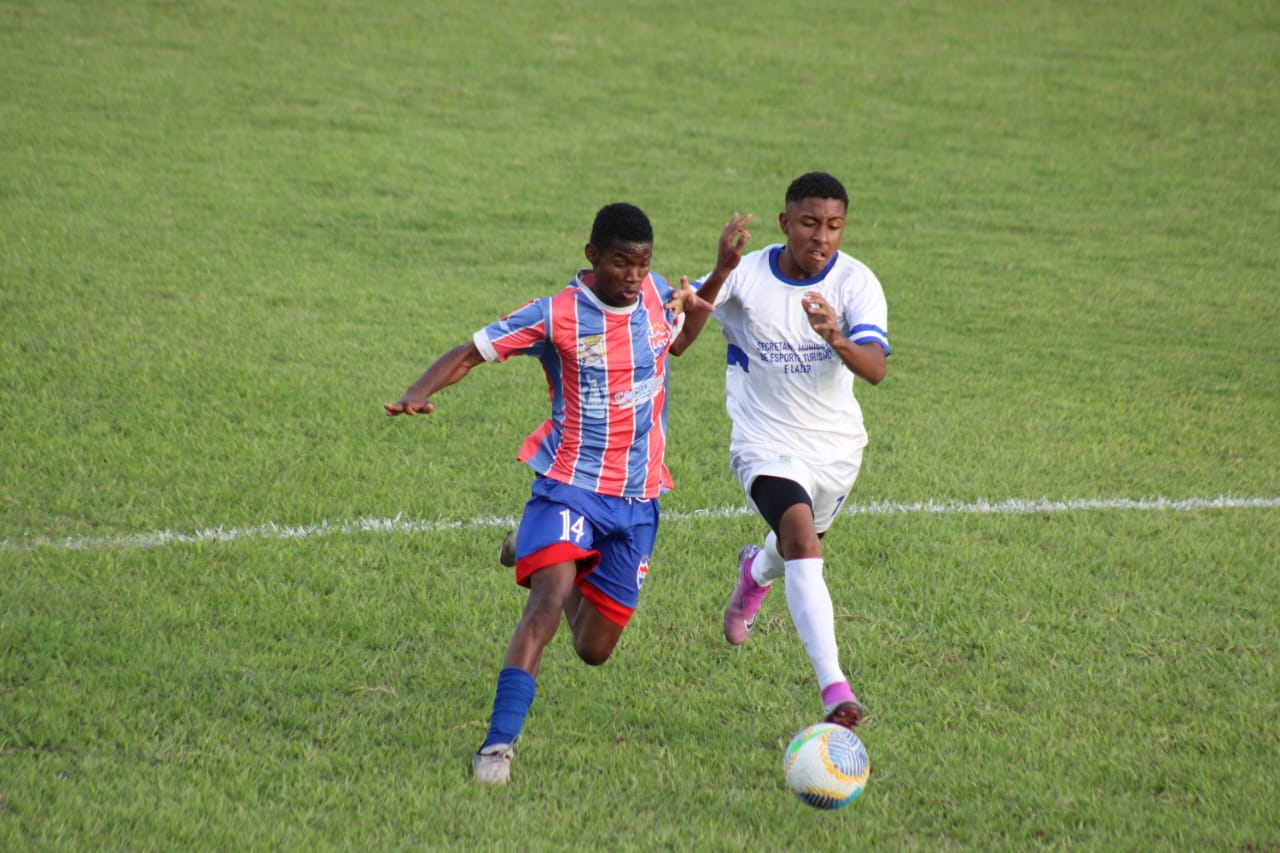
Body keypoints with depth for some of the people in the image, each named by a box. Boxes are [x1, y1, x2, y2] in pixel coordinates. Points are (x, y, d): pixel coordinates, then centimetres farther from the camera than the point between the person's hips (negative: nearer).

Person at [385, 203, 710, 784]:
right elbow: (471, 352, -9)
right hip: (569, 482, -4)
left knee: (594, 650, 10)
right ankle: (499, 743, -31)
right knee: (549, 599, -30)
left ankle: (537, 558, 43)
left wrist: (697, 312, 1)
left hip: (637, 499, 4)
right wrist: (419, 393, -28)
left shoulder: (659, 297, 2)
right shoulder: (555, 317, -12)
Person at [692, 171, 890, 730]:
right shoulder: (747, 276, -14)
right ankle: (835, 690, -35)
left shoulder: (856, 283, -12)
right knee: (803, 543, -27)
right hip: (767, 446, -4)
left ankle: (756, 573, 65)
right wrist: (721, 273, -46)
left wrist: (836, 338, -46)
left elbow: (876, 368, -25)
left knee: (799, 547, 25)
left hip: (837, 448, 4)